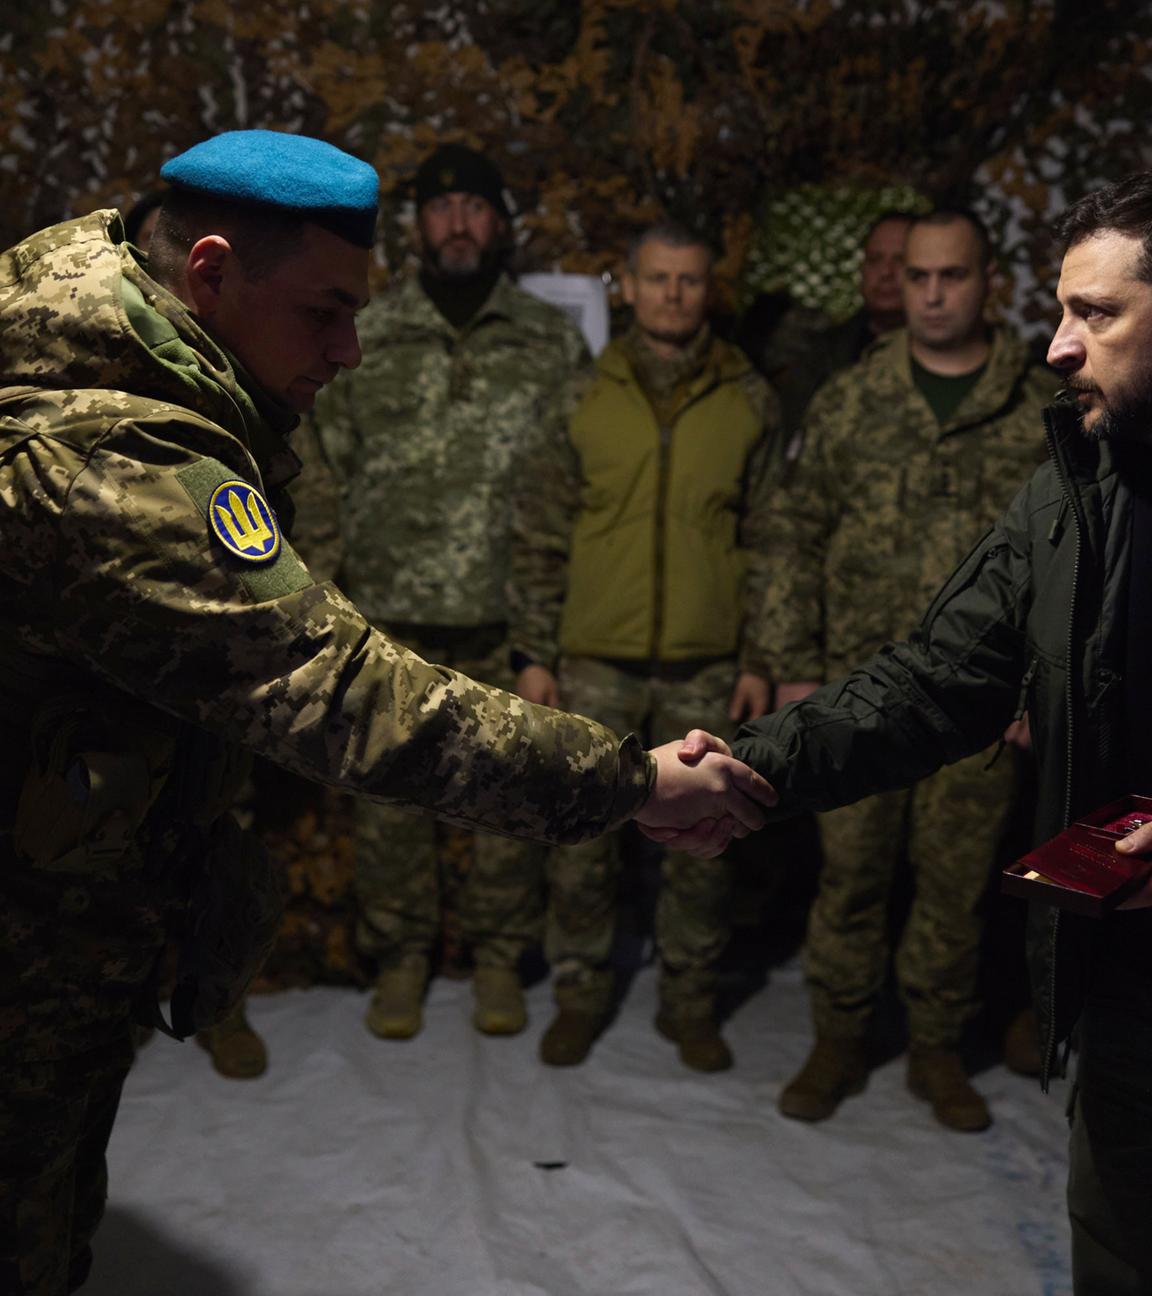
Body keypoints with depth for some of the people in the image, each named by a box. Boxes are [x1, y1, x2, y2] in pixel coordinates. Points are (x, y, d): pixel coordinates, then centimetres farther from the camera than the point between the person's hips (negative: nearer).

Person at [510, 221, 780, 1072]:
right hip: (596, 661, 0)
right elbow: (539, 537, 4)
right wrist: (534, 654, 1)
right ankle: (582, 993, 23)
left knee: (701, 844, 9)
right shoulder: (585, 398, 2)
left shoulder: (748, 402, 3)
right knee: (583, 839, 6)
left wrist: (760, 659, 1)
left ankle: (691, 1001, 25)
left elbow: (768, 539, 6)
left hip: (706, 666, 0)